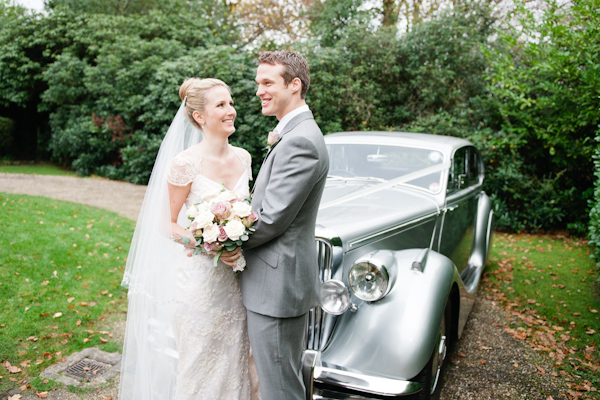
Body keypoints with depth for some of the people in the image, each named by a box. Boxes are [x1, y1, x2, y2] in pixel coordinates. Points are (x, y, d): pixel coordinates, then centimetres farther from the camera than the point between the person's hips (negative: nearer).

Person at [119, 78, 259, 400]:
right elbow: (167, 224, -8)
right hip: (200, 279, -5)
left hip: (235, 279, 5)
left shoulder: (242, 158, 4)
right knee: (199, 367, 11)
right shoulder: (185, 163, -14)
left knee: (233, 364, 18)